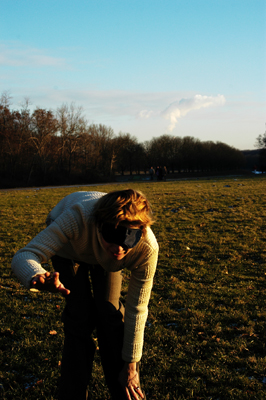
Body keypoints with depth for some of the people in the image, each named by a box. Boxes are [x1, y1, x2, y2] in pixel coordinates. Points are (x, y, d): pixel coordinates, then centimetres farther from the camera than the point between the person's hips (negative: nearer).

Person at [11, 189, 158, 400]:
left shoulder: (148, 248, -38)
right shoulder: (78, 218, -47)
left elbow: (136, 310, -25)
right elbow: (23, 256, -50)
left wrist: (130, 366, -16)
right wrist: (37, 276, -75)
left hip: (104, 256, 2)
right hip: (68, 246, -1)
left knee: (109, 310, -11)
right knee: (80, 314, -14)